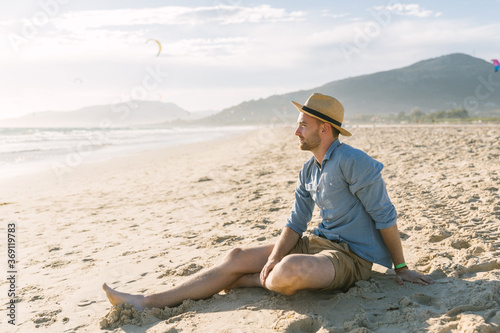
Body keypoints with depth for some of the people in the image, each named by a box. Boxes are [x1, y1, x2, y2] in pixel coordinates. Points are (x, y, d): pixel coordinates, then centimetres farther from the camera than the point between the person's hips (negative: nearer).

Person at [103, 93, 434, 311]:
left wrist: (401, 268, -7)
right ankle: (151, 301, -3)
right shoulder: (308, 171, 10)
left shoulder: (352, 162, -17)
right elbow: (296, 223, 8)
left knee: (290, 270, -39)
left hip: (350, 256, -8)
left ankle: (263, 282, -1)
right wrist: (273, 257, -9)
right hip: (318, 241, 8)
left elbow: (385, 215, -13)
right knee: (236, 257, -2)